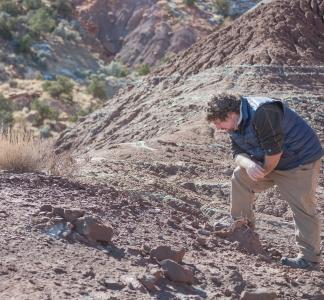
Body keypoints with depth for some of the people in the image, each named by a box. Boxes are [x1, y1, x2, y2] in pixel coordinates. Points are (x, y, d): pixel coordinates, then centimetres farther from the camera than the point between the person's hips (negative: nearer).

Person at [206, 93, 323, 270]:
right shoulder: (235, 123, 0)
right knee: (240, 177, 8)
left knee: (302, 207, -12)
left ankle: (310, 258, -5)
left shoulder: (262, 113, -32)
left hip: (301, 160, -9)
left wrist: (264, 172, -13)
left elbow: (274, 150, -30)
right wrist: (248, 163, -24)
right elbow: (238, 152, -1)